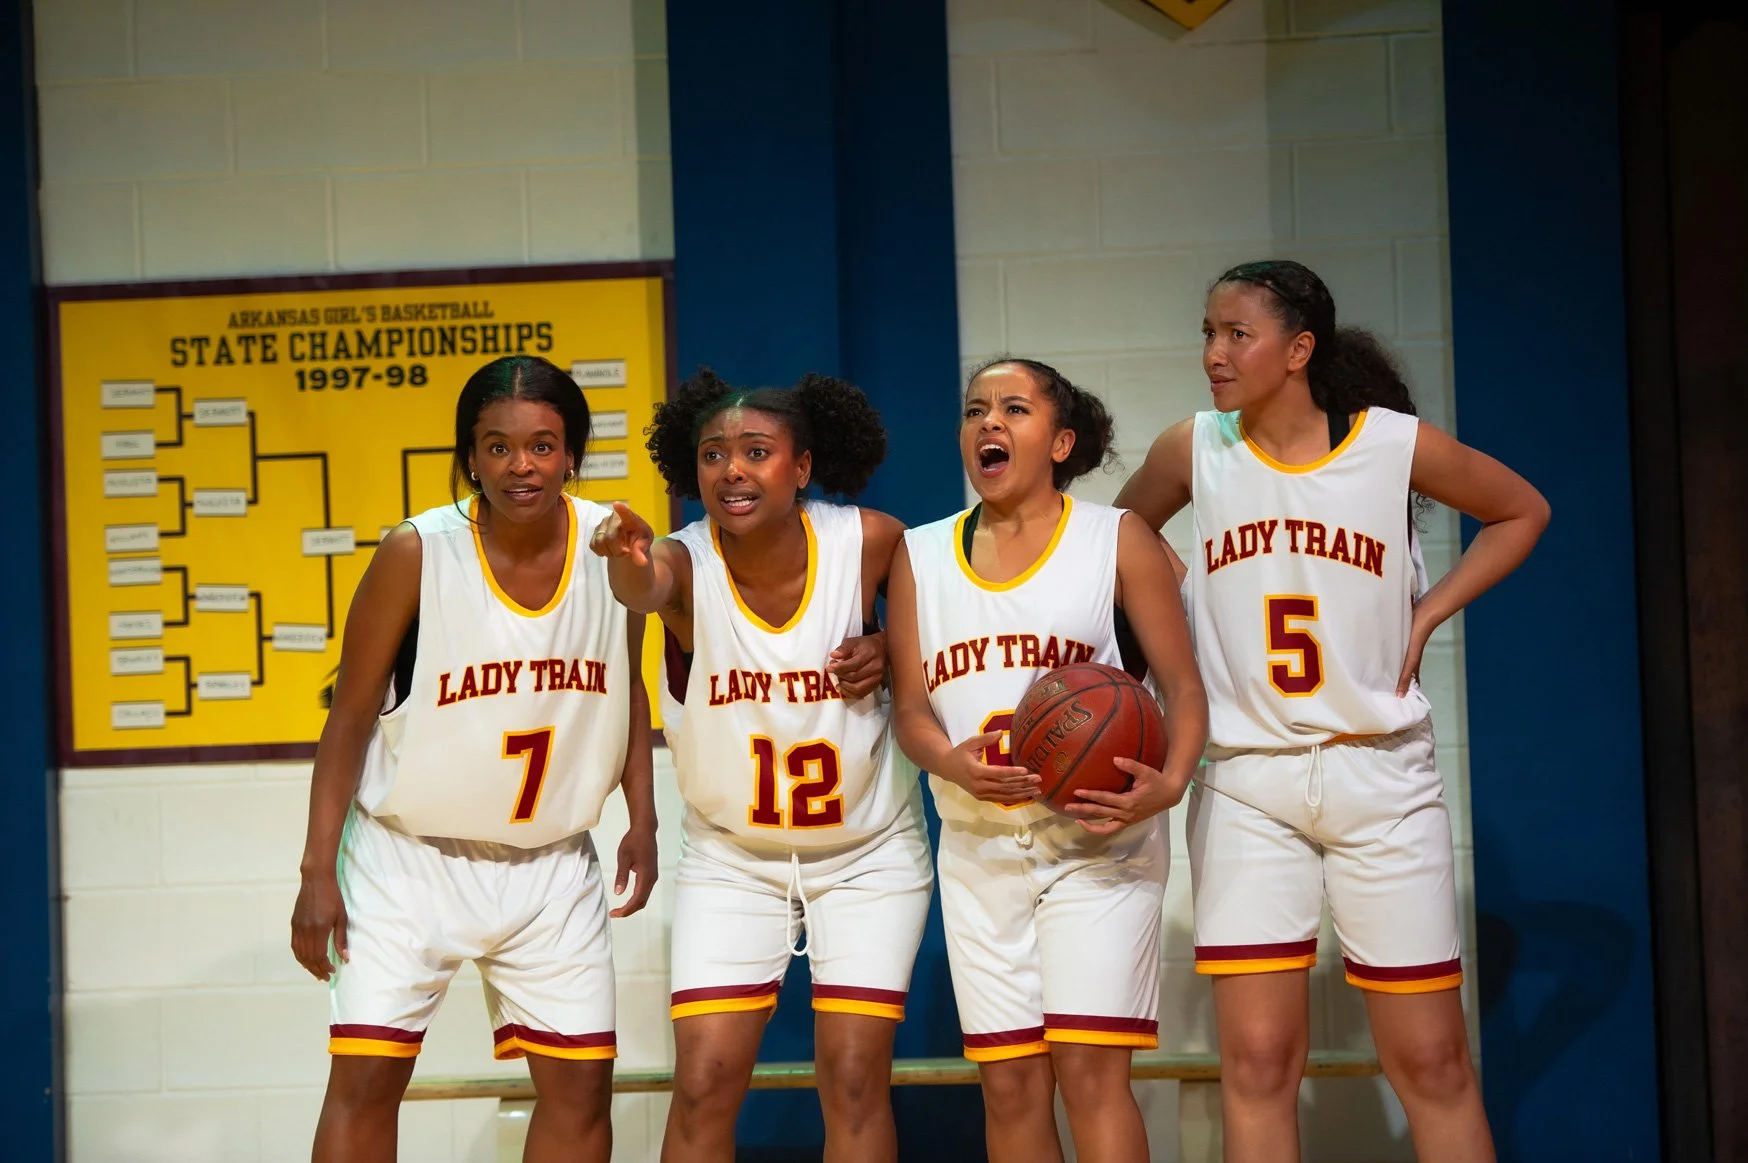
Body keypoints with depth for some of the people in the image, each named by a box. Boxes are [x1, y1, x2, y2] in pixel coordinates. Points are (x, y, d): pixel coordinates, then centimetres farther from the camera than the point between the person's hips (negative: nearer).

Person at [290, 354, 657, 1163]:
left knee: (581, 1084, 6)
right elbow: (351, 717, -9)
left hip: (552, 863, 3)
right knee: (364, 1079, -6)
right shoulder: (417, 552, -16)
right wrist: (319, 870, -11)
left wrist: (642, 820, 4)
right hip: (412, 855, -3)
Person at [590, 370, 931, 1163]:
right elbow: (644, 588, -45)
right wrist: (628, 558, -70)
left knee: (855, 1079, -3)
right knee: (703, 1082, -7)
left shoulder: (869, 541, -15)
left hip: (869, 852, 0)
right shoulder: (686, 563, -19)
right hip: (730, 859, 0)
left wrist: (888, 649, -15)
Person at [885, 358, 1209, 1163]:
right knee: (1008, 1082, 3)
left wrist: (1170, 782, -21)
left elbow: (1182, 685, -1)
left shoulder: (1118, 541, 1)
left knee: (1089, 1068, -12)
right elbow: (910, 707, 6)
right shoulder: (920, 555, 10)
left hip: (1097, 838, -3)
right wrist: (952, 763, -17)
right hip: (980, 848, 3)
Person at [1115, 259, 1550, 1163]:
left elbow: (1521, 512, 11)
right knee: (1257, 1062, -2)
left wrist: (1427, 615, 0)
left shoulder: (1396, 443, -6)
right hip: (1245, 784, 1)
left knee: (1430, 1058, 3)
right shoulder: (1193, 450, -2)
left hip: (1382, 778, -1)